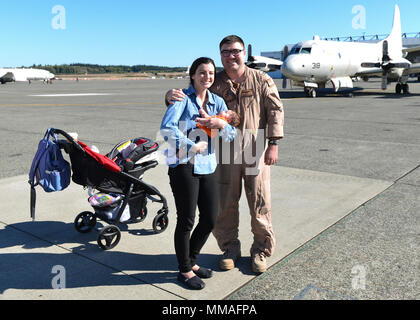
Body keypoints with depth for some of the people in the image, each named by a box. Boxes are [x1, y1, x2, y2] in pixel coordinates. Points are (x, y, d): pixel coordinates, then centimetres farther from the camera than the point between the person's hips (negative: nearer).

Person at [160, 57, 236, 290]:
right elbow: (166, 128, -21)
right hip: (184, 166, -6)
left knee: (210, 219, 11)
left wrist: (223, 126, -14)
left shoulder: (217, 102, 10)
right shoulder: (182, 98, -7)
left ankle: (191, 260, 34)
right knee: (186, 221, 3)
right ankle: (184, 270, 24)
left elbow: (231, 137, 6)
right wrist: (193, 146, -18)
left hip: (208, 166, 6)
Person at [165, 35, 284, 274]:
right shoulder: (214, 83, 6)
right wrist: (172, 94, -19)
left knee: (260, 204, 6)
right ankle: (230, 249, 29)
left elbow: (275, 111, 0)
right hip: (225, 153, 1)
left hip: (256, 152, -1)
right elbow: (191, 95, 6)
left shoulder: (262, 80, 4)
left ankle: (261, 250, 26)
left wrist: (273, 144, -9)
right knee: (225, 204, 9)